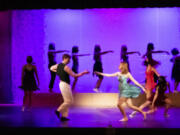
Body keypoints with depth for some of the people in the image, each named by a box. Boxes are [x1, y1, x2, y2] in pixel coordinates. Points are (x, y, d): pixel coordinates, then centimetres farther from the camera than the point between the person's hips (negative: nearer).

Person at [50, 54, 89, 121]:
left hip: (62, 84, 10)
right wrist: (83, 73, -10)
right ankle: (58, 110, -1)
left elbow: (51, 68, 26)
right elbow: (74, 75, -18)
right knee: (69, 101, -2)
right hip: (65, 85, -10)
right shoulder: (66, 67, -18)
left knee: (67, 101, 14)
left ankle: (64, 116, 13)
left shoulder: (58, 65, 8)